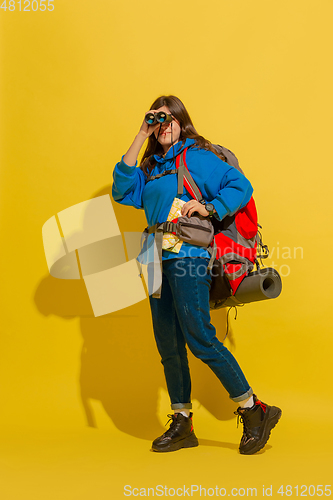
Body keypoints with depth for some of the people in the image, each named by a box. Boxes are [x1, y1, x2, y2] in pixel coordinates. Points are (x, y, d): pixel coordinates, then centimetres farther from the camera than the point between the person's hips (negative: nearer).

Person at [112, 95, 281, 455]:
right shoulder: (150, 167, 19)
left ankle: (254, 411, 0)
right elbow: (123, 190, 2)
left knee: (199, 338, -12)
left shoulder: (199, 156, 2)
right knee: (167, 344, 7)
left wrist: (209, 208, -17)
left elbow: (241, 187, -2)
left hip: (188, 257, -7)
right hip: (158, 260, 7)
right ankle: (182, 425, 17)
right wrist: (141, 137, 2)